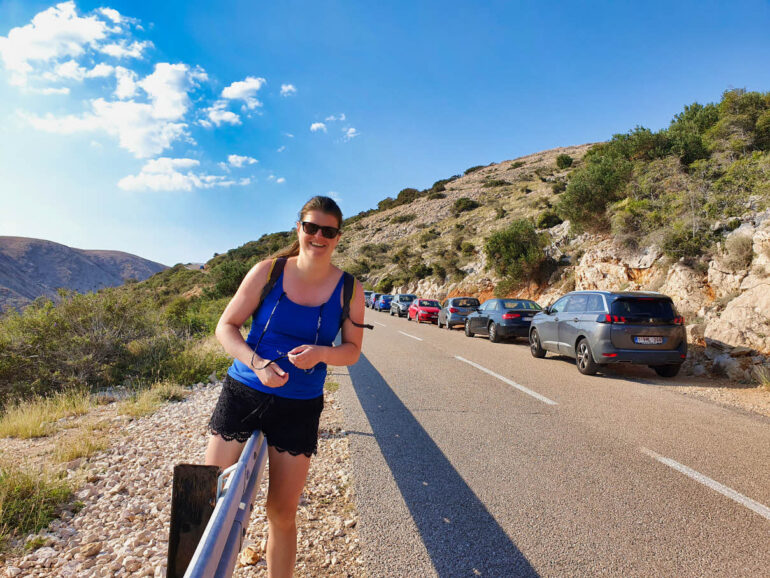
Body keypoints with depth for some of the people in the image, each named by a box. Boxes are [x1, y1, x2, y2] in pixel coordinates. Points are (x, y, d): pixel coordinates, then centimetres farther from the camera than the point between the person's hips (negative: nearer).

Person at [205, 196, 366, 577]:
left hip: (299, 409, 0)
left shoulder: (349, 290, -3)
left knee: (283, 511, 10)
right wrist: (257, 363, -19)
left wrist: (320, 353, -19)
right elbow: (226, 326, -2)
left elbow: (352, 350, 3)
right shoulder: (268, 272, -5)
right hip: (242, 393, 0)